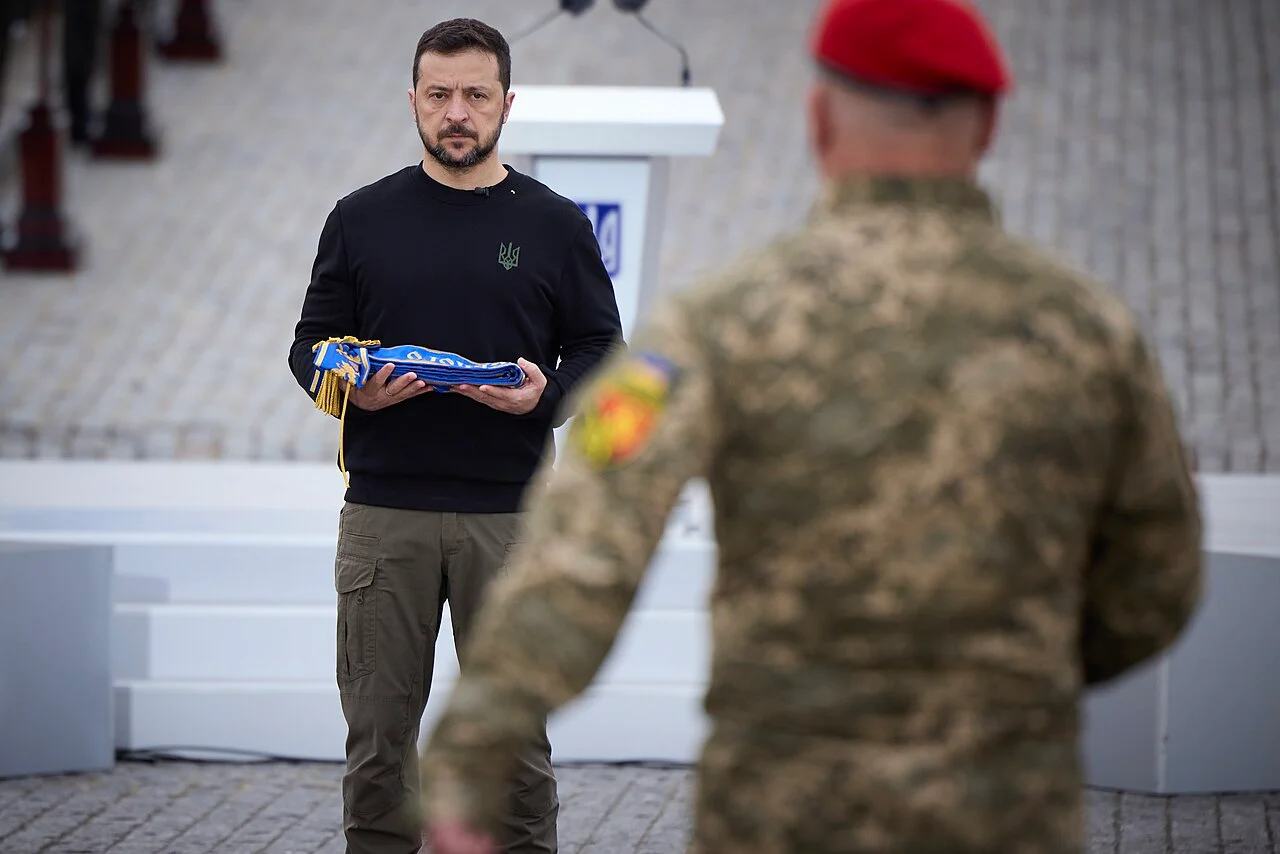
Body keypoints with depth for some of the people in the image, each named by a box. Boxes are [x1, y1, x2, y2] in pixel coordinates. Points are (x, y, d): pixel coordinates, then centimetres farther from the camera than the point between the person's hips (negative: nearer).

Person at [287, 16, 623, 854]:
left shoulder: (554, 225, 6)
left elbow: (600, 351, 8)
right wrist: (353, 387, -12)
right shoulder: (363, 219, 7)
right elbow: (311, 344, 10)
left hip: (508, 516, -1)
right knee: (379, 727, 3)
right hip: (384, 512, 1)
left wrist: (546, 393, -13)